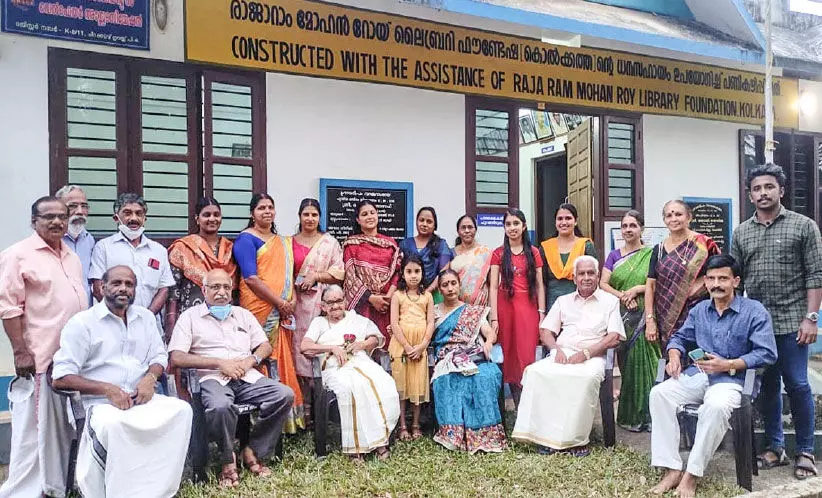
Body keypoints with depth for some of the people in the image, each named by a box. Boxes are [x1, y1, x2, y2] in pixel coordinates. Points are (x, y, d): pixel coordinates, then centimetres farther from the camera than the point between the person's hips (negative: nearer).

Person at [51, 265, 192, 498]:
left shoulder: (146, 317, 14)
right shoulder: (81, 322, -2)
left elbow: (159, 356, 18)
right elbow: (61, 378, -6)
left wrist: (150, 378, -6)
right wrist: (108, 389, -18)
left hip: (141, 399, 5)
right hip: (100, 403, -5)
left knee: (182, 409, -21)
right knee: (114, 424, -37)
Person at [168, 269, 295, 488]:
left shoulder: (243, 314, 22)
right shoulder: (190, 316, 8)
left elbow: (266, 346, 19)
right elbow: (177, 357, -4)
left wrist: (250, 360, -4)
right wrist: (219, 363, -11)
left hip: (247, 378, 4)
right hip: (213, 379, -4)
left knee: (285, 395, -21)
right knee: (220, 407, -39)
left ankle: (253, 452, -5)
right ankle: (228, 461, -9)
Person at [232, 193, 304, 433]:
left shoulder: (283, 242, 20)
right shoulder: (246, 239, -3)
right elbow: (251, 278, -13)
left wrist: (292, 301, 3)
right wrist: (280, 302, -14)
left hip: (283, 312, 7)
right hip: (260, 310, -7)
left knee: (283, 363, 8)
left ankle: (286, 419, 15)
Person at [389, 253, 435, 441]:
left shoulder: (427, 296, 7)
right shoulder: (398, 295, 2)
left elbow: (431, 323, 2)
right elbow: (394, 324, -5)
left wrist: (421, 346, -9)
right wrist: (407, 347, -12)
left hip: (421, 346, 2)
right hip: (401, 345, -2)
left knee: (418, 384, 6)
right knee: (401, 384, 2)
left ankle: (416, 425, 17)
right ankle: (402, 426, 10)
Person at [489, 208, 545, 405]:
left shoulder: (533, 253, 8)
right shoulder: (498, 254, 6)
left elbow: (539, 286, 7)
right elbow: (493, 287, 0)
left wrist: (542, 314, -2)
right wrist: (494, 318, -8)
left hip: (528, 308, 0)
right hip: (505, 307, 0)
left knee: (527, 356, -5)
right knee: (509, 356, 2)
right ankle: (519, 409, 11)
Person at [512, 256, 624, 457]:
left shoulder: (610, 301, 13)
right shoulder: (563, 301, 23)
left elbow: (614, 338, 0)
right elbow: (545, 331, 16)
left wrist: (585, 353, -13)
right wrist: (557, 349, -5)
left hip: (592, 356, -3)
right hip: (562, 354, 3)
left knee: (588, 377, -38)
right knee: (536, 371, -28)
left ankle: (577, 438, -27)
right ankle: (547, 434, -26)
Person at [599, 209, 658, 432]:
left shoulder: (651, 254, 5)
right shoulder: (614, 255, 13)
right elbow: (603, 284, 3)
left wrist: (637, 289, -12)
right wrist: (622, 295, -11)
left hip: (644, 316, -2)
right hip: (620, 315, 2)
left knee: (643, 361, -5)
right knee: (626, 362, 3)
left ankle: (645, 415, 5)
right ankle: (629, 415, 11)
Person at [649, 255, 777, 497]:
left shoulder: (755, 311, -1)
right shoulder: (699, 310, 16)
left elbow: (767, 353, -9)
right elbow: (680, 337, 24)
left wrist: (728, 365, -17)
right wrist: (674, 356, 1)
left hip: (732, 379, -5)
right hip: (696, 374, 5)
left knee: (716, 406, -38)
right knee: (659, 393, -22)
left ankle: (692, 475, -25)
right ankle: (672, 470, -22)